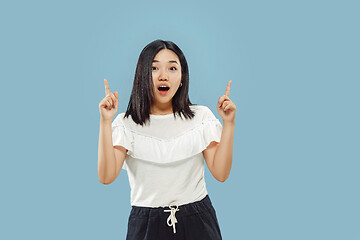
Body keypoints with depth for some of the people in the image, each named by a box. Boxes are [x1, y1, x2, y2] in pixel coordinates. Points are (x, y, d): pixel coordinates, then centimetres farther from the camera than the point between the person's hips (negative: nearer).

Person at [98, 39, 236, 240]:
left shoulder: (201, 116, 1)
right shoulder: (126, 123, -3)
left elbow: (221, 173, -5)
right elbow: (106, 177, -14)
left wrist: (229, 123, -11)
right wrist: (106, 122, -18)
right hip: (147, 223, -1)